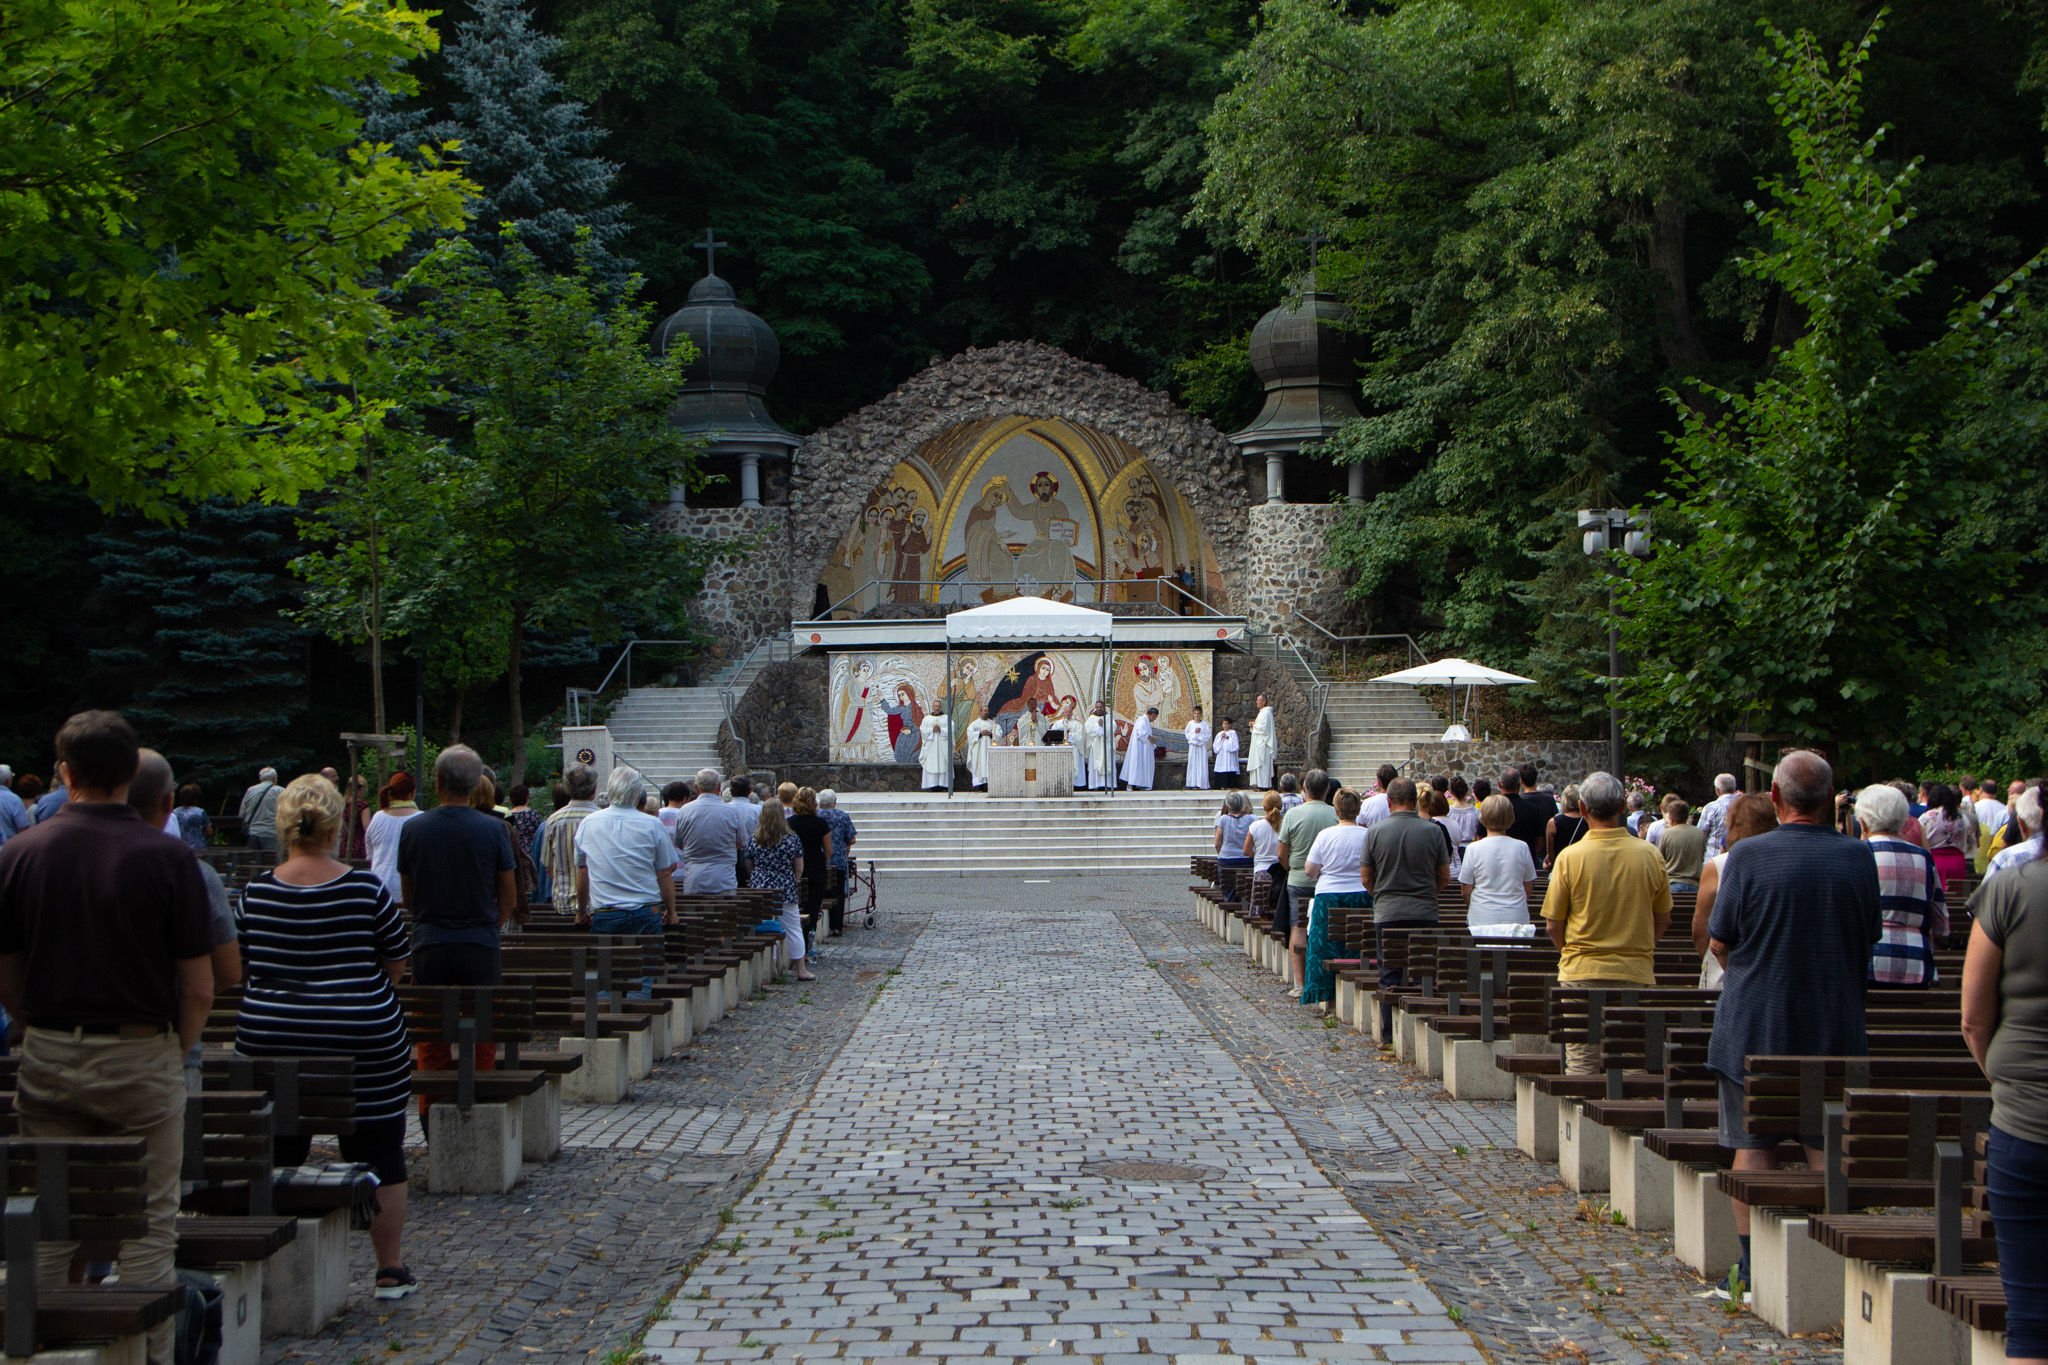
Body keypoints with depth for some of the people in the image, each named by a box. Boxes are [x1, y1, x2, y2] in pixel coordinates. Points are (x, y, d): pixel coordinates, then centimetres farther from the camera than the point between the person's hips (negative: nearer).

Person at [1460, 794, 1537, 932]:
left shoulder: (1473, 849, -7)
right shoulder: (1522, 847, -1)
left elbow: (1466, 889, -2)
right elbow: (1528, 888, 8)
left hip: (1482, 920, -2)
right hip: (1517, 919, 2)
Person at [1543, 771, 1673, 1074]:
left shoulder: (1570, 858, -9)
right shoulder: (1650, 856, -2)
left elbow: (1553, 925, -3)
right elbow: (1663, 919, 8)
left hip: (1581, 973, -2)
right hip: (1637, 973, 2)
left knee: (1581, 1067, 3)